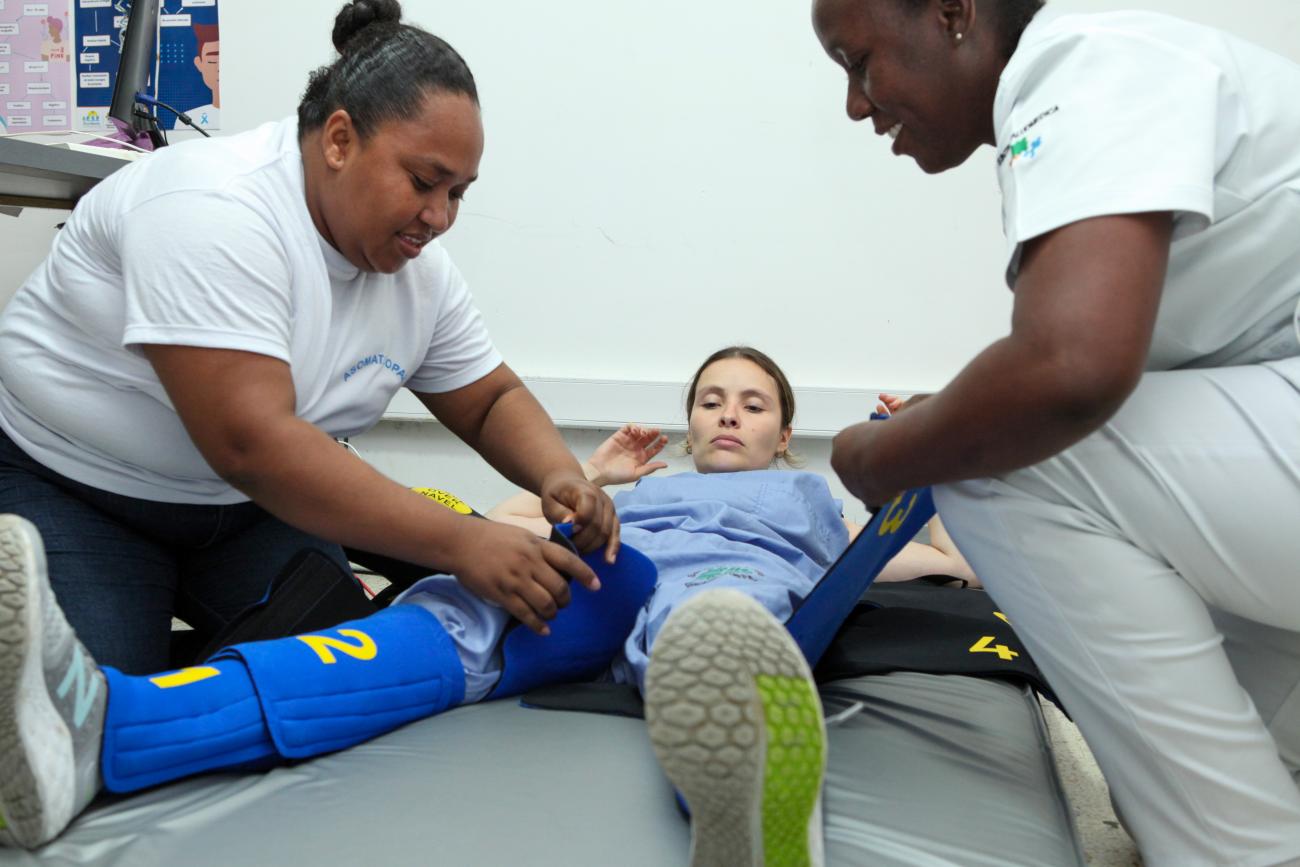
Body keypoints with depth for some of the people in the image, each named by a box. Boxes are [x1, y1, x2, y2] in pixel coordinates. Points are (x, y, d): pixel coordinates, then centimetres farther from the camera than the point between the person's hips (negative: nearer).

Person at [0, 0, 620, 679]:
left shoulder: (417, 265, -6)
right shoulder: (215, 210, -30)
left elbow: (491, 401, 4)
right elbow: (248, 442, -38)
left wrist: (558, 475, -20)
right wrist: (459, 543, -40)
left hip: (243, 502, 7)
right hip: (69, 489, -6)